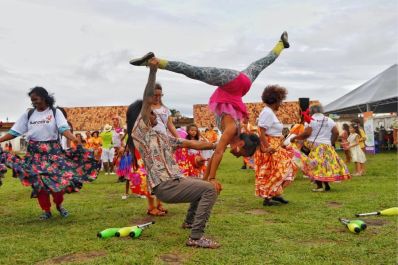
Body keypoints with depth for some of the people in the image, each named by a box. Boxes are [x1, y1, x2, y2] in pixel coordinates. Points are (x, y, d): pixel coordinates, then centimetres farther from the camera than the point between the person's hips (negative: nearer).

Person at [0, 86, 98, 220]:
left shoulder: (55, 112, -3)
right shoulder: (28, 114, 6)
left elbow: (63, 128, -18)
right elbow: (14, 132, 5)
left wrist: (73, 138, -37)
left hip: (53, 151, -3)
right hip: (35, 152, 3)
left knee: (57, 179, -5)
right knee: (38, 181, 2)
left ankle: (59, 204, 20)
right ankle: (46, 210, 15)